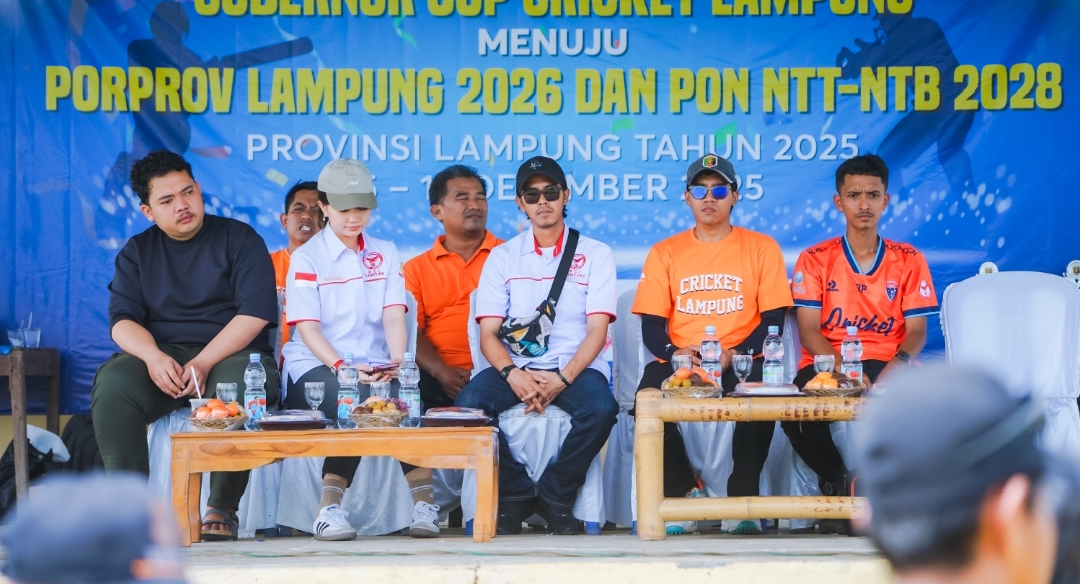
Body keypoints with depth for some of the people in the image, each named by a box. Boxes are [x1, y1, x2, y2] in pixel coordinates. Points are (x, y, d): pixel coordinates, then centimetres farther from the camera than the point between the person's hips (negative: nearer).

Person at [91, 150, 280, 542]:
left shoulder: (239, 239, 3)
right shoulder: (137, 252, 14)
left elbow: (255, 313, -8)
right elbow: (122, 321, 4)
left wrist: (204, 363, -20)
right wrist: (154, 357, -19)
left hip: (229, 354, -2)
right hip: (160, 358, 3)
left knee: (240, 385, -37)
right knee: (111, 384, -29)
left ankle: (222, 510, -25)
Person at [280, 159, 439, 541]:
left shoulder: (385, 254, 16)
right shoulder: (306, 257, 5)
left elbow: (394, 315, 3)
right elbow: (308, 328, -6)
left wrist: (396, 360, -18)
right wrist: (341, 366, -24)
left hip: (374, 368, 3)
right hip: (317, 367, -3)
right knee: (352, 399, -36)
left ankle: (422, 502, -30)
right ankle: (329, 507, -33)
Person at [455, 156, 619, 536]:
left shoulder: (595, 255, 8)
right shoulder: (502, 258, 12)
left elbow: (597, 330, -2)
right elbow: (488, 334, 3)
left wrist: (562, 379, -18)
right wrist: (513, 375, -18)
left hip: (575, 367, -1)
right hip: (516, 366, 1)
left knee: (601, 408, -34)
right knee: (468, 404, -30)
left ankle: (556, 497, -9)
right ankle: (515, 495, -8)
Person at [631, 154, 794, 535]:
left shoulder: (761, 248, 8)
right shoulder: (664, 253, 12)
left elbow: (773, 320, 2)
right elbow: (651, 327, 7)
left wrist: (733, 354, -17)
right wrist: (673, 353, -16)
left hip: (740, 362, -1)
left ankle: (743, 498, -16)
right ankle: (681, 495, -11)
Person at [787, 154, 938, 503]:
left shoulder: (909, 260, 9)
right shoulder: (815, 260, 6)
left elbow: (916, 330, 3)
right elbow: (809, 330, -1)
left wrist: (897, 364, -20)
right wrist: (841, 367, -21)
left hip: (887, 366, 1)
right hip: (828, 364, 0)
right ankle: (837, 481, -6)